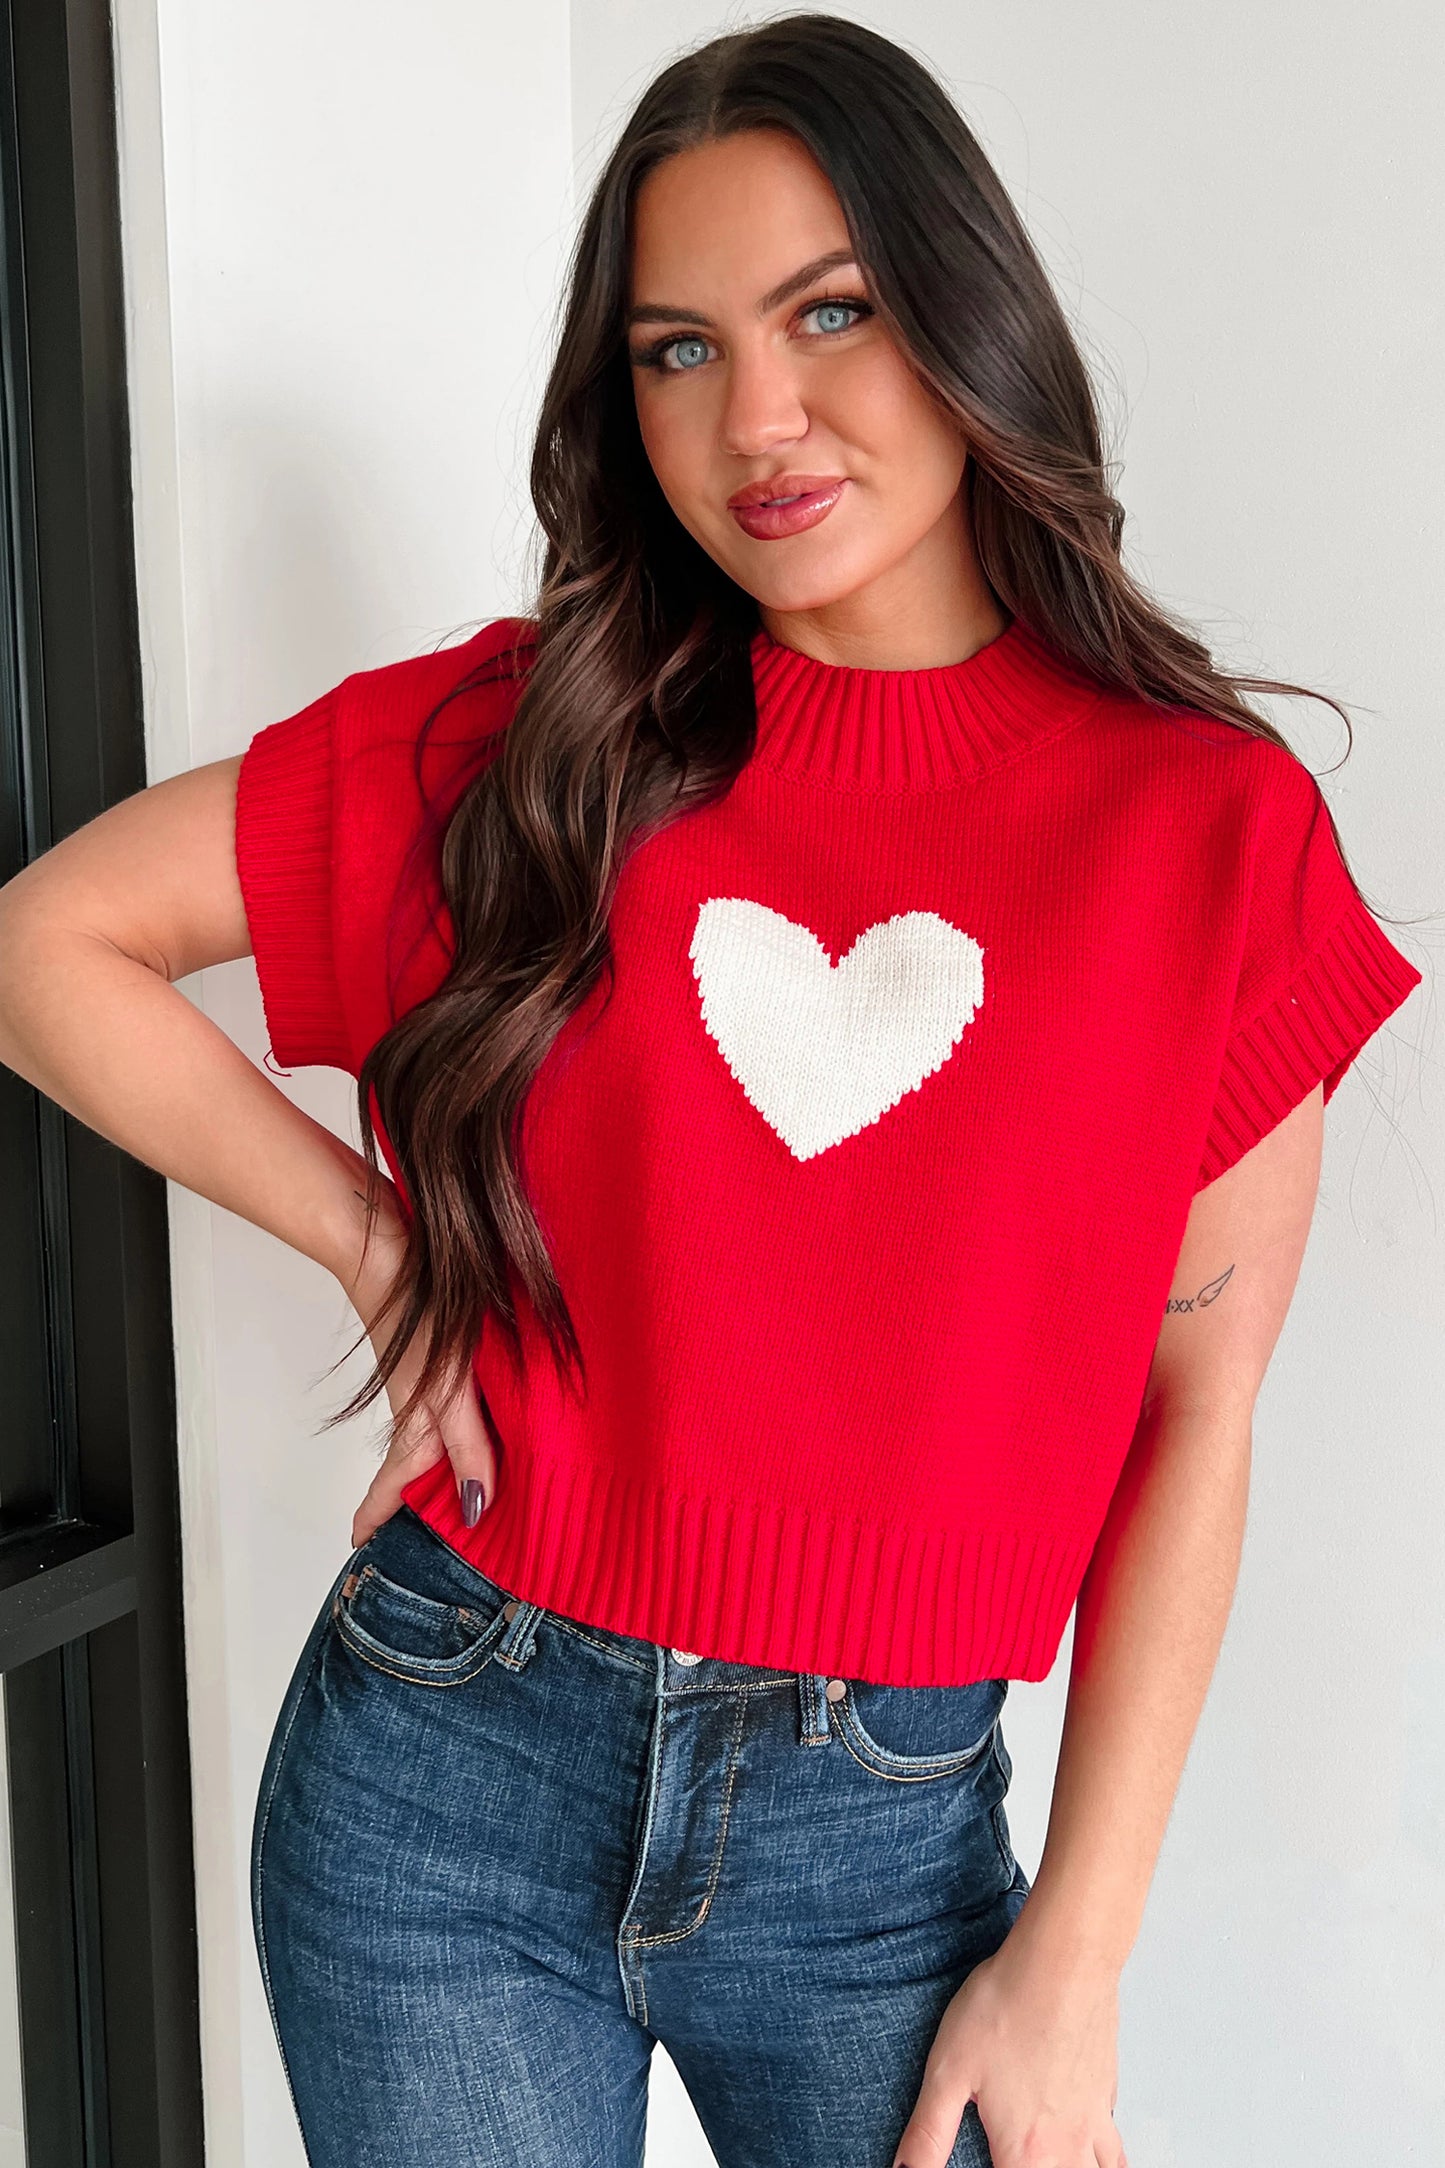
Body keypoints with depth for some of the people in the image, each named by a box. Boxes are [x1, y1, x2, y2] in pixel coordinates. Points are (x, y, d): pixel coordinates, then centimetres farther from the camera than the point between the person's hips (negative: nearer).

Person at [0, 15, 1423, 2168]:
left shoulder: (1209, 824, -5)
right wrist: (381, 1247, -5)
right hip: (443, 1787, 1)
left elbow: (1195, 1420, -3)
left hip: (882, 1834, 0)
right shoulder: (517, 738, -3)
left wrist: (1075, 1957, -3)